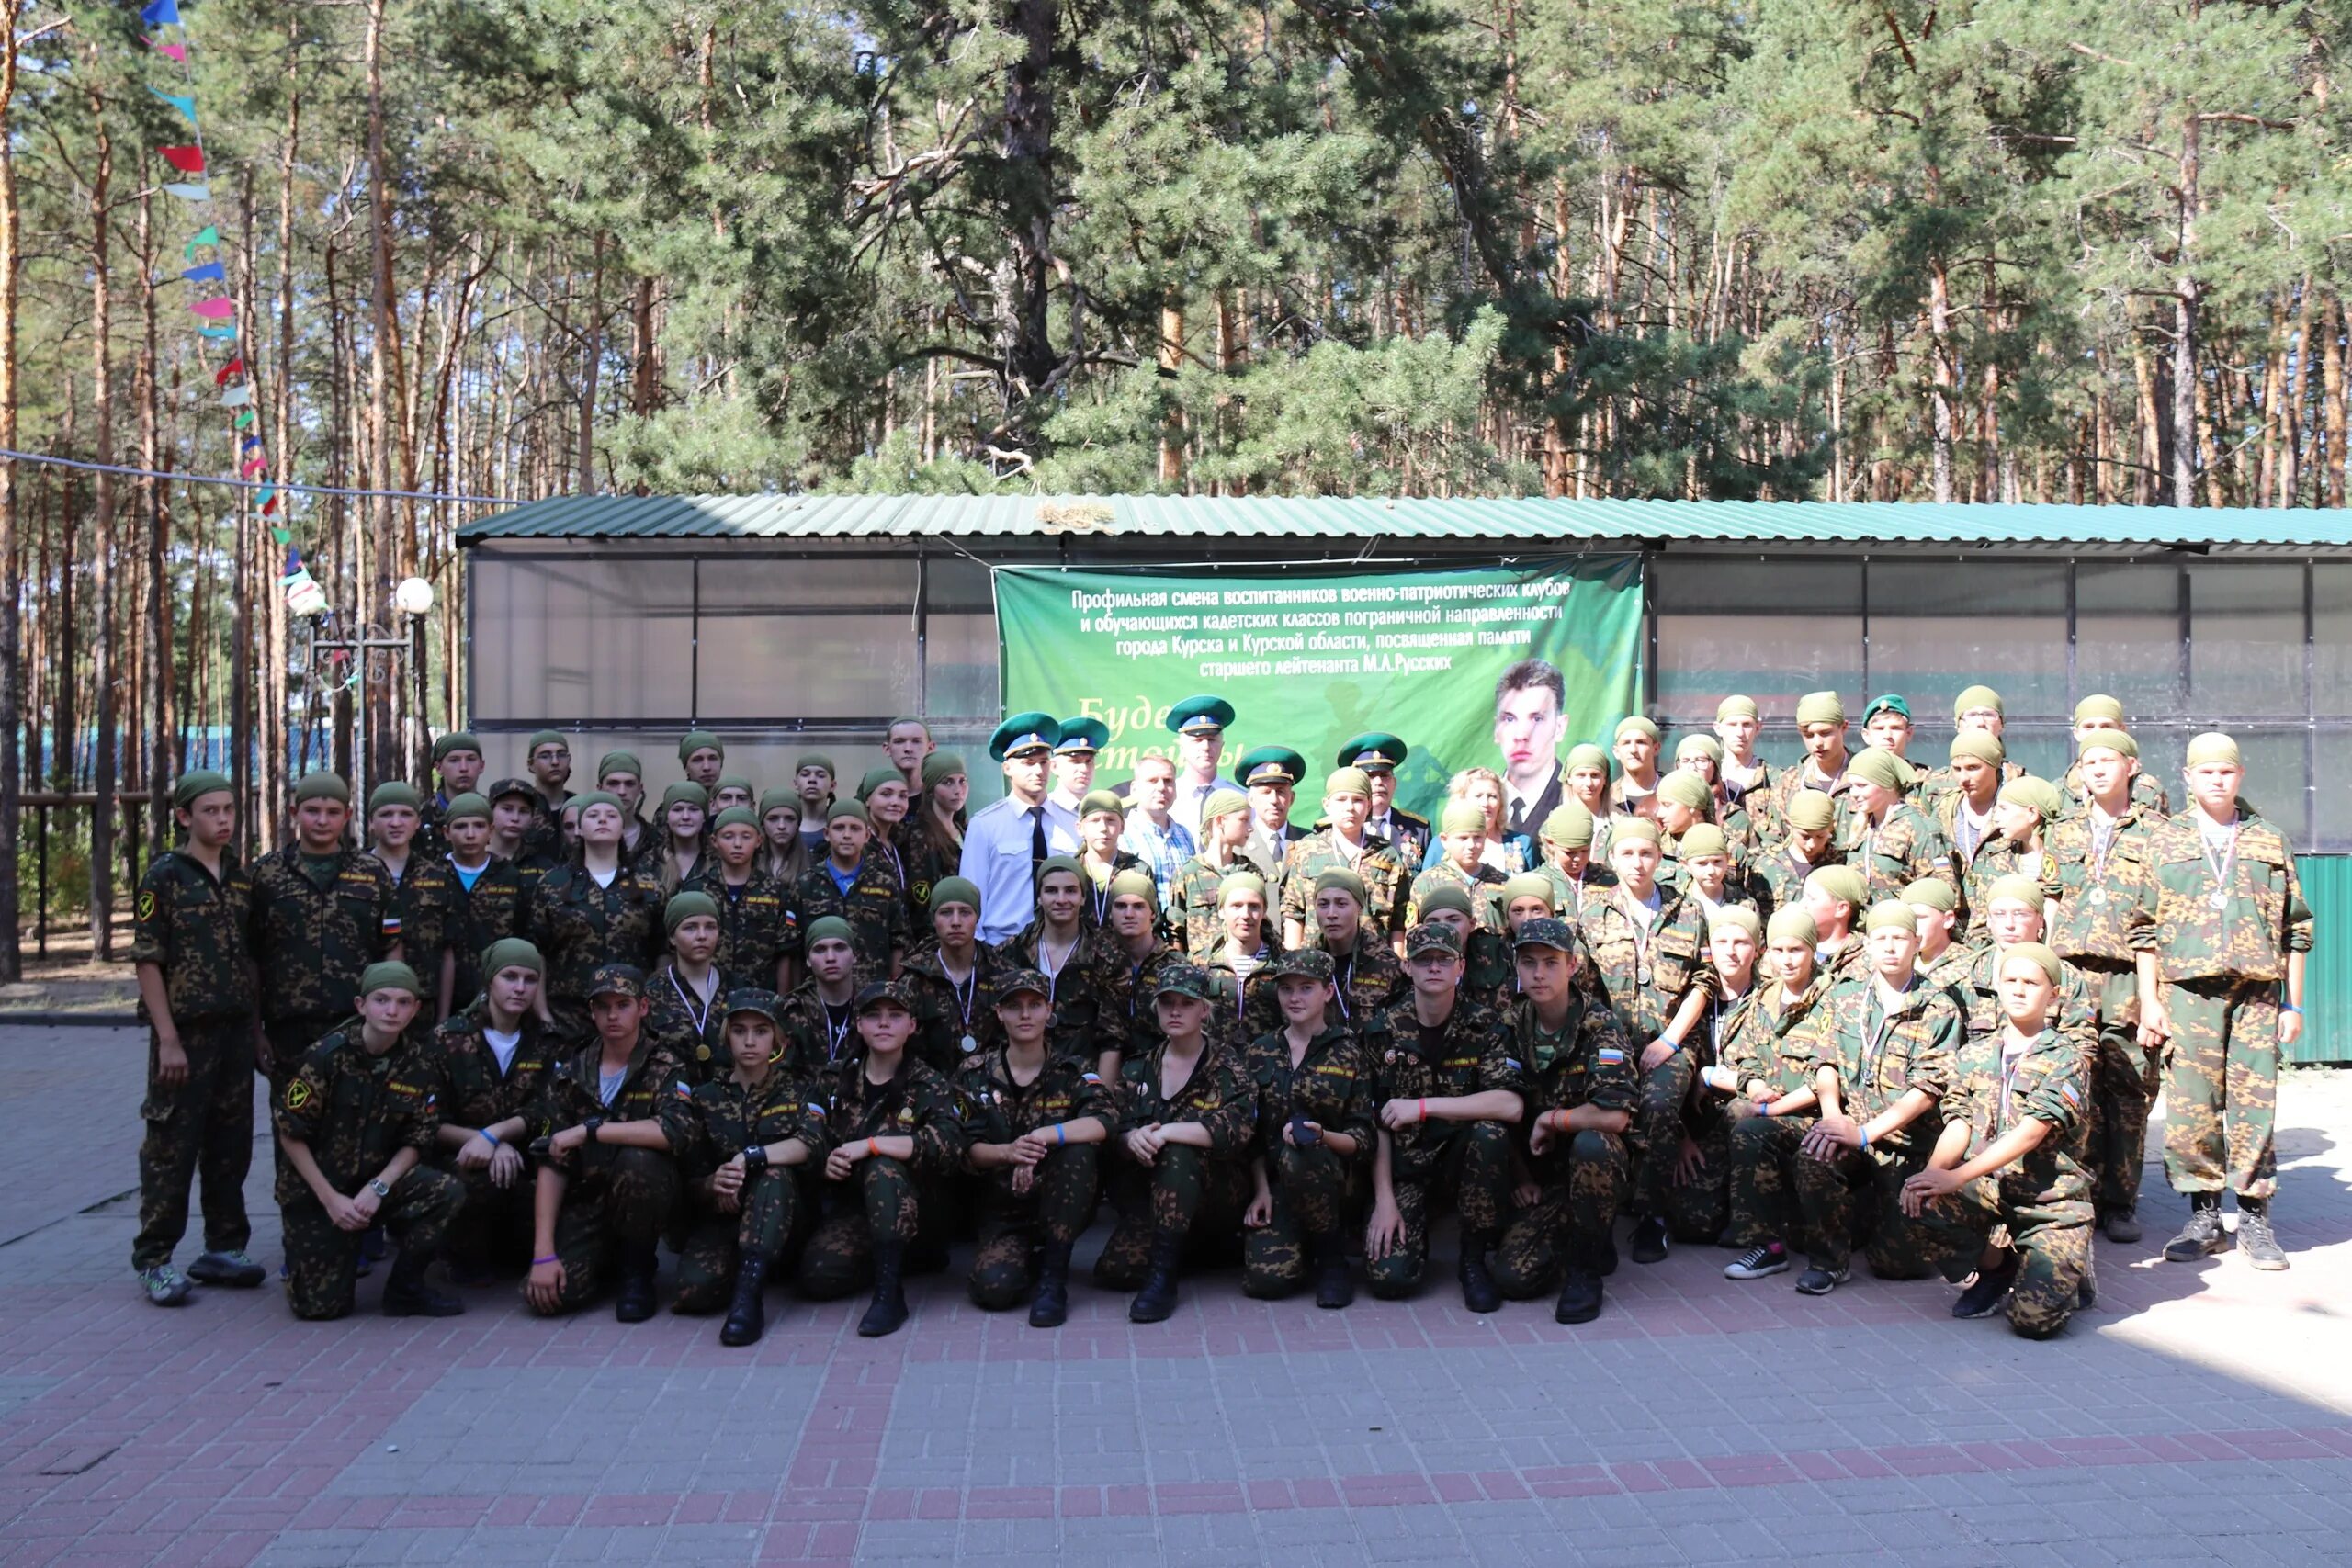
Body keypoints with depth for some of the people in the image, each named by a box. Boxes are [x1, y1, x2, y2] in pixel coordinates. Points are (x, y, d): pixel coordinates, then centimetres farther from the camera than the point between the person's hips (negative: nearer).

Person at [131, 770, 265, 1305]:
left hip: (235, 1031, 5)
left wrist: (257, 1027, 10)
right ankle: (154, 1259, 10)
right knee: (172, 1146, 0)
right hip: (185, 1030, -5)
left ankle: (223, 1249, 21)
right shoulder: (165, 876, -6)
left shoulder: (241, 879, 11)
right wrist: (167, 1039, -14)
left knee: (230, 1145, 10)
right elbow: (147, 961, -9)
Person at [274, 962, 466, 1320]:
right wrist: (331, 1199, -15)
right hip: (315, 1187, -2)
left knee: (448, 1194, -27)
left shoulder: (419, 1064, -5)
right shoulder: (328, 1055, -15)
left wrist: (378, 1188, -18)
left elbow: (416, 1141, -1)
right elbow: (290, 1133, -11)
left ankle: (405, 1288, -5)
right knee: (321, 1306, -12)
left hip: (378, 1180, 3)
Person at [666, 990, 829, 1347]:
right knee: (695, 1288, -32)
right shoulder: (705, 1096, 9)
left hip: (780, 1220, -1)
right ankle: (751, 1278, 0)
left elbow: (812, 1143, -15)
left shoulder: (795, 1089, 6)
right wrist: (713, 1184, -19)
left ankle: (749, 1291, -40)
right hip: (721, 1217, 1)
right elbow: (691, 1182, 5)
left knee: (775, 1175, -35)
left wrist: (748, 1158, -26)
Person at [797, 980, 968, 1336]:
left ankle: (890, 1291, -29)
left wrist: (871, 1145, -28)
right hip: (849, 1205, 3)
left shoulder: (929, 1086, -6)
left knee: (883, 1167, -34)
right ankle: (877, 1258, 11)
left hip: (907, 1208, -3)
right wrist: (824, 1163, -14)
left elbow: (950, 1144, -24)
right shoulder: (836, 1080, 4)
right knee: (817, 1278, -24)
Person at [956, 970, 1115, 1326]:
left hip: (1060, 1206, 0)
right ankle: (1030, 1261, 11)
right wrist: (1007, 1152, -29)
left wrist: (1043, 1136, -32)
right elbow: (968, 1149, -7)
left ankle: (1054, 1276, -18)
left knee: (1078, 1151, -31)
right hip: (1003, 1212, 0)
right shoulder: (974, 1073, 1)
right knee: (994, 1287, -28)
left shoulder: (1071, 1072, 0)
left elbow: (1107, 1120, -20)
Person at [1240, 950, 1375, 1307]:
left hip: (1331, 1175, -2)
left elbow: (1363, 1137, -3)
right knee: (1267, 1278, -24)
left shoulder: (1349, 1052, 2)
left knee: (1297, 1155, -38)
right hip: (1274, 1181, 2)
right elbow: (1251, 1133, 9)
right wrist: (1261, 1190, -3)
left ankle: (1332, 1258, -13)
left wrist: (1322, 1136, -22)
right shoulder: (1259, 1053, 9)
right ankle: (1306, 1243, 14)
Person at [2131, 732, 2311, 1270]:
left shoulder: (2270, 842, 13)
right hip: (2187, 988, -1)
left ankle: (2255, 1219, 11)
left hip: (2259, 990, 1)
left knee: (2255, 1102, 0)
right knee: (2190, 1104, -1)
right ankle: (2204, 1217, 10)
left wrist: (2294, 1004, 8)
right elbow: (2145, 928, 6)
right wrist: (2148, 1002, -1)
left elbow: (2295, 928, 14)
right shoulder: (2163, 840, 9)